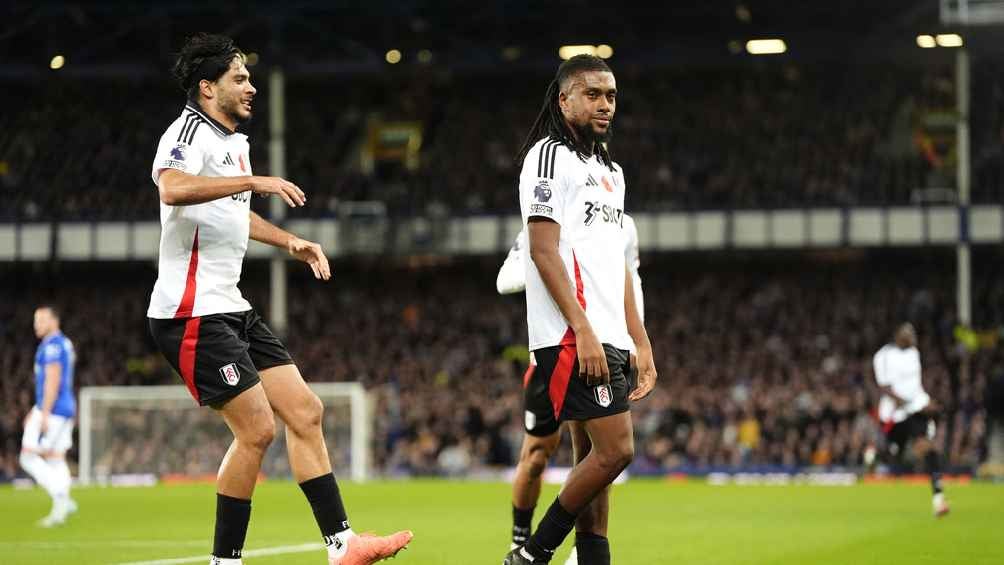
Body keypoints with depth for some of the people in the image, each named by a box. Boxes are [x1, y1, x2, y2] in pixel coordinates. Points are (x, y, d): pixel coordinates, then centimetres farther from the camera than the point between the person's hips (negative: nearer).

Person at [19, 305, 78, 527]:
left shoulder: (52, 346, -14)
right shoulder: (66, 344, 17)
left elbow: (53, 381, -21)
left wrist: (44, 414, -23)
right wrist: (38, 410, 26)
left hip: (51, 409, -10)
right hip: (66, 408, 10)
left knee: (29, 457, -5)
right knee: (56, 460, 9)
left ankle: (62, 499, -14)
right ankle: (60, 511, 5)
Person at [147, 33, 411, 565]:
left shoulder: (235, 142, 18)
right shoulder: (191, 131, -12)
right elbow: (172, 187, -36)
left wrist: (289, 240, 27)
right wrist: (256, 180, -35)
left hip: (231, 309, 10)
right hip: (193, 313, -10)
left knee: (304, 412, 5)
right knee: (256, 428, -13)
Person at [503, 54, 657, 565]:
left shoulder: (610, 171, 22)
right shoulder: (550, 156, -5)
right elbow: (544, 252, -13)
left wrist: (641, 342, 18)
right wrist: (583, 330, -20)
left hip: (607, 340, 9)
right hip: (573, 337, -9)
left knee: (595, 461, 6)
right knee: (615, 450, -15)